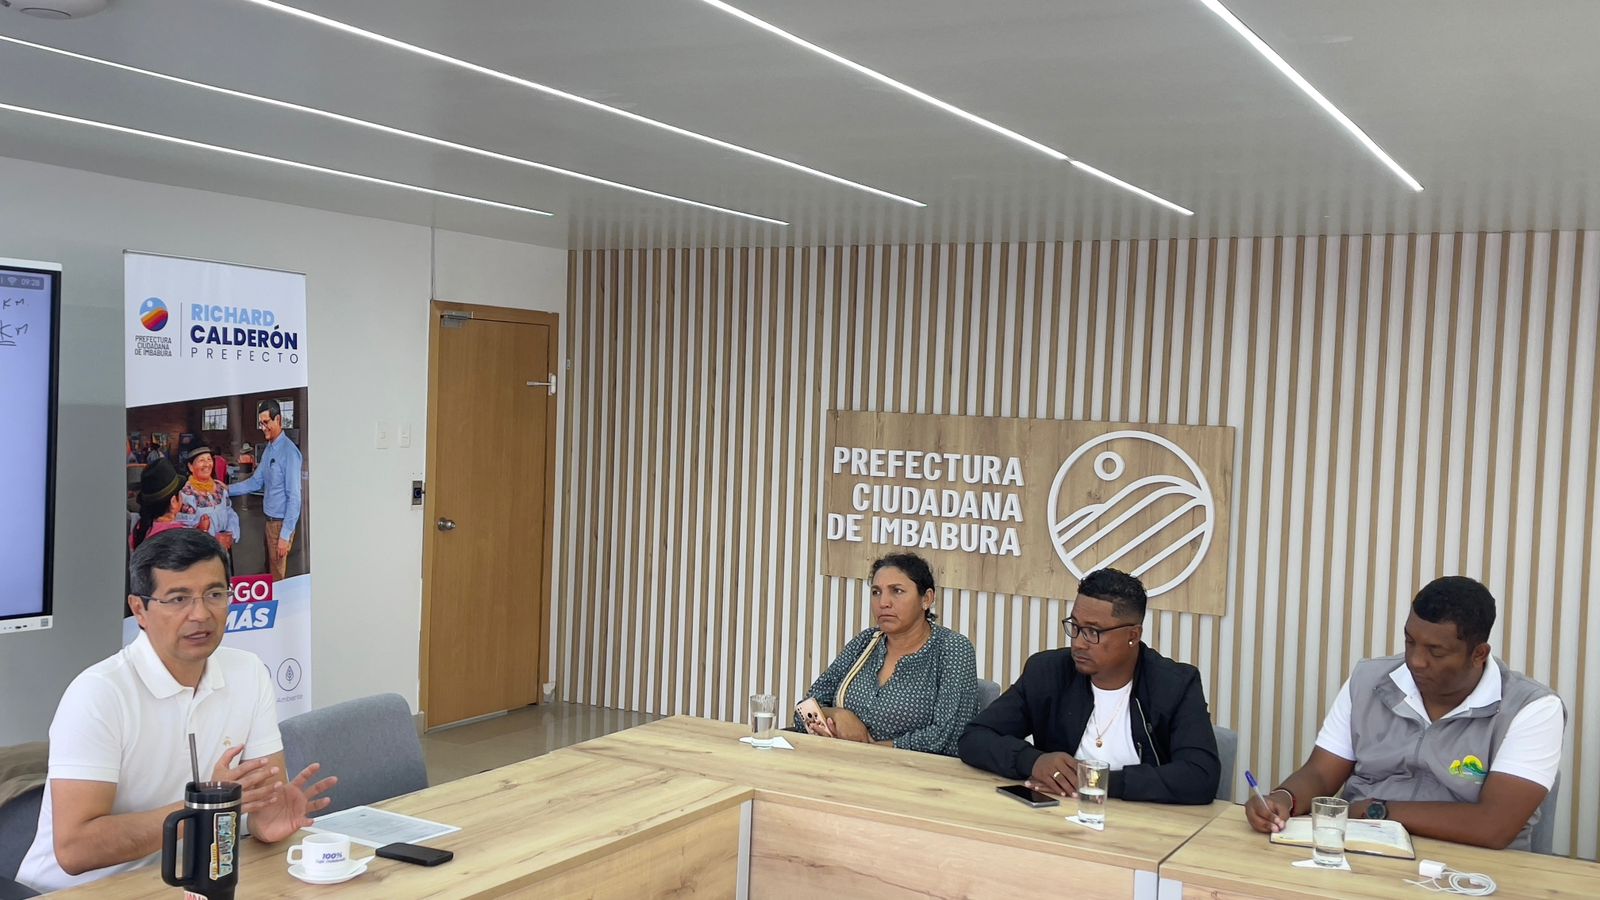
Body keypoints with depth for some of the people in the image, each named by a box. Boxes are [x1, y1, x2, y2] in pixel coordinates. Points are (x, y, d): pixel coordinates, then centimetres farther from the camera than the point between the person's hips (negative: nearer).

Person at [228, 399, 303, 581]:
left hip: (281, 523, -9)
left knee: (277, 579, 1)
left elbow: (294, 497, -22)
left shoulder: (289, 452, -21)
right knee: (269, 572, 19)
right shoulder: (268, 449, 8)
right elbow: (256, 482, 17)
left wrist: (285, 535, -22)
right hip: (270, 520, 9)